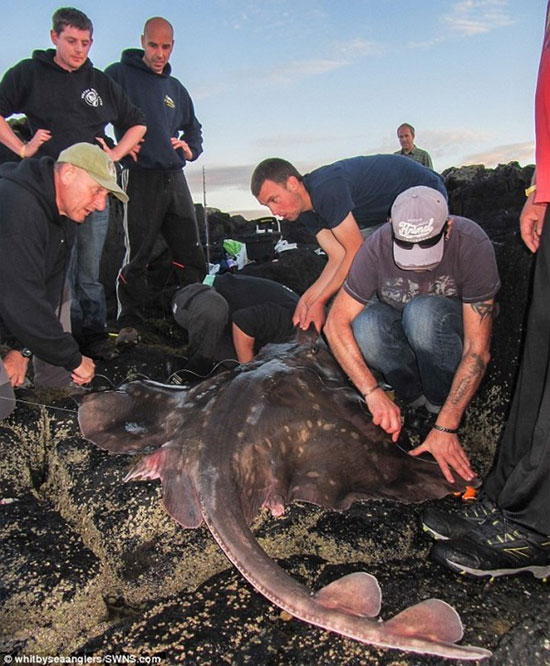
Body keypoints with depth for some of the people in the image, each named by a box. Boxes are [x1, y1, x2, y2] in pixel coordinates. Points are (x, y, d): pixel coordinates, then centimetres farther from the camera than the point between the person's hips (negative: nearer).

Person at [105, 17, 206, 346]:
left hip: (174, 177, 6)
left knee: (192, 254, 5)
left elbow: (194, 127, 32)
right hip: (141, 178, -5)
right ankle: (129, 322, 6)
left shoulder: (175, 88, 21)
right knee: (137, 255, -4)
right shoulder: (120, 74, 3)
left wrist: (190, 147, 12)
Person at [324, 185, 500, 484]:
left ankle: (438, 415, -14)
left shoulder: (473, 245, -29)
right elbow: (335, 324, -25)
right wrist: (373, 392, -34)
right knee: (365, 326, -33)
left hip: (454, 327, -1)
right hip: (398, 324, 2)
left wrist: (445, 428, -32)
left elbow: (477, 351, -28)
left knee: (422, 312, -37)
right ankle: (423, 408, -11)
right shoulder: (377, 247, -25)